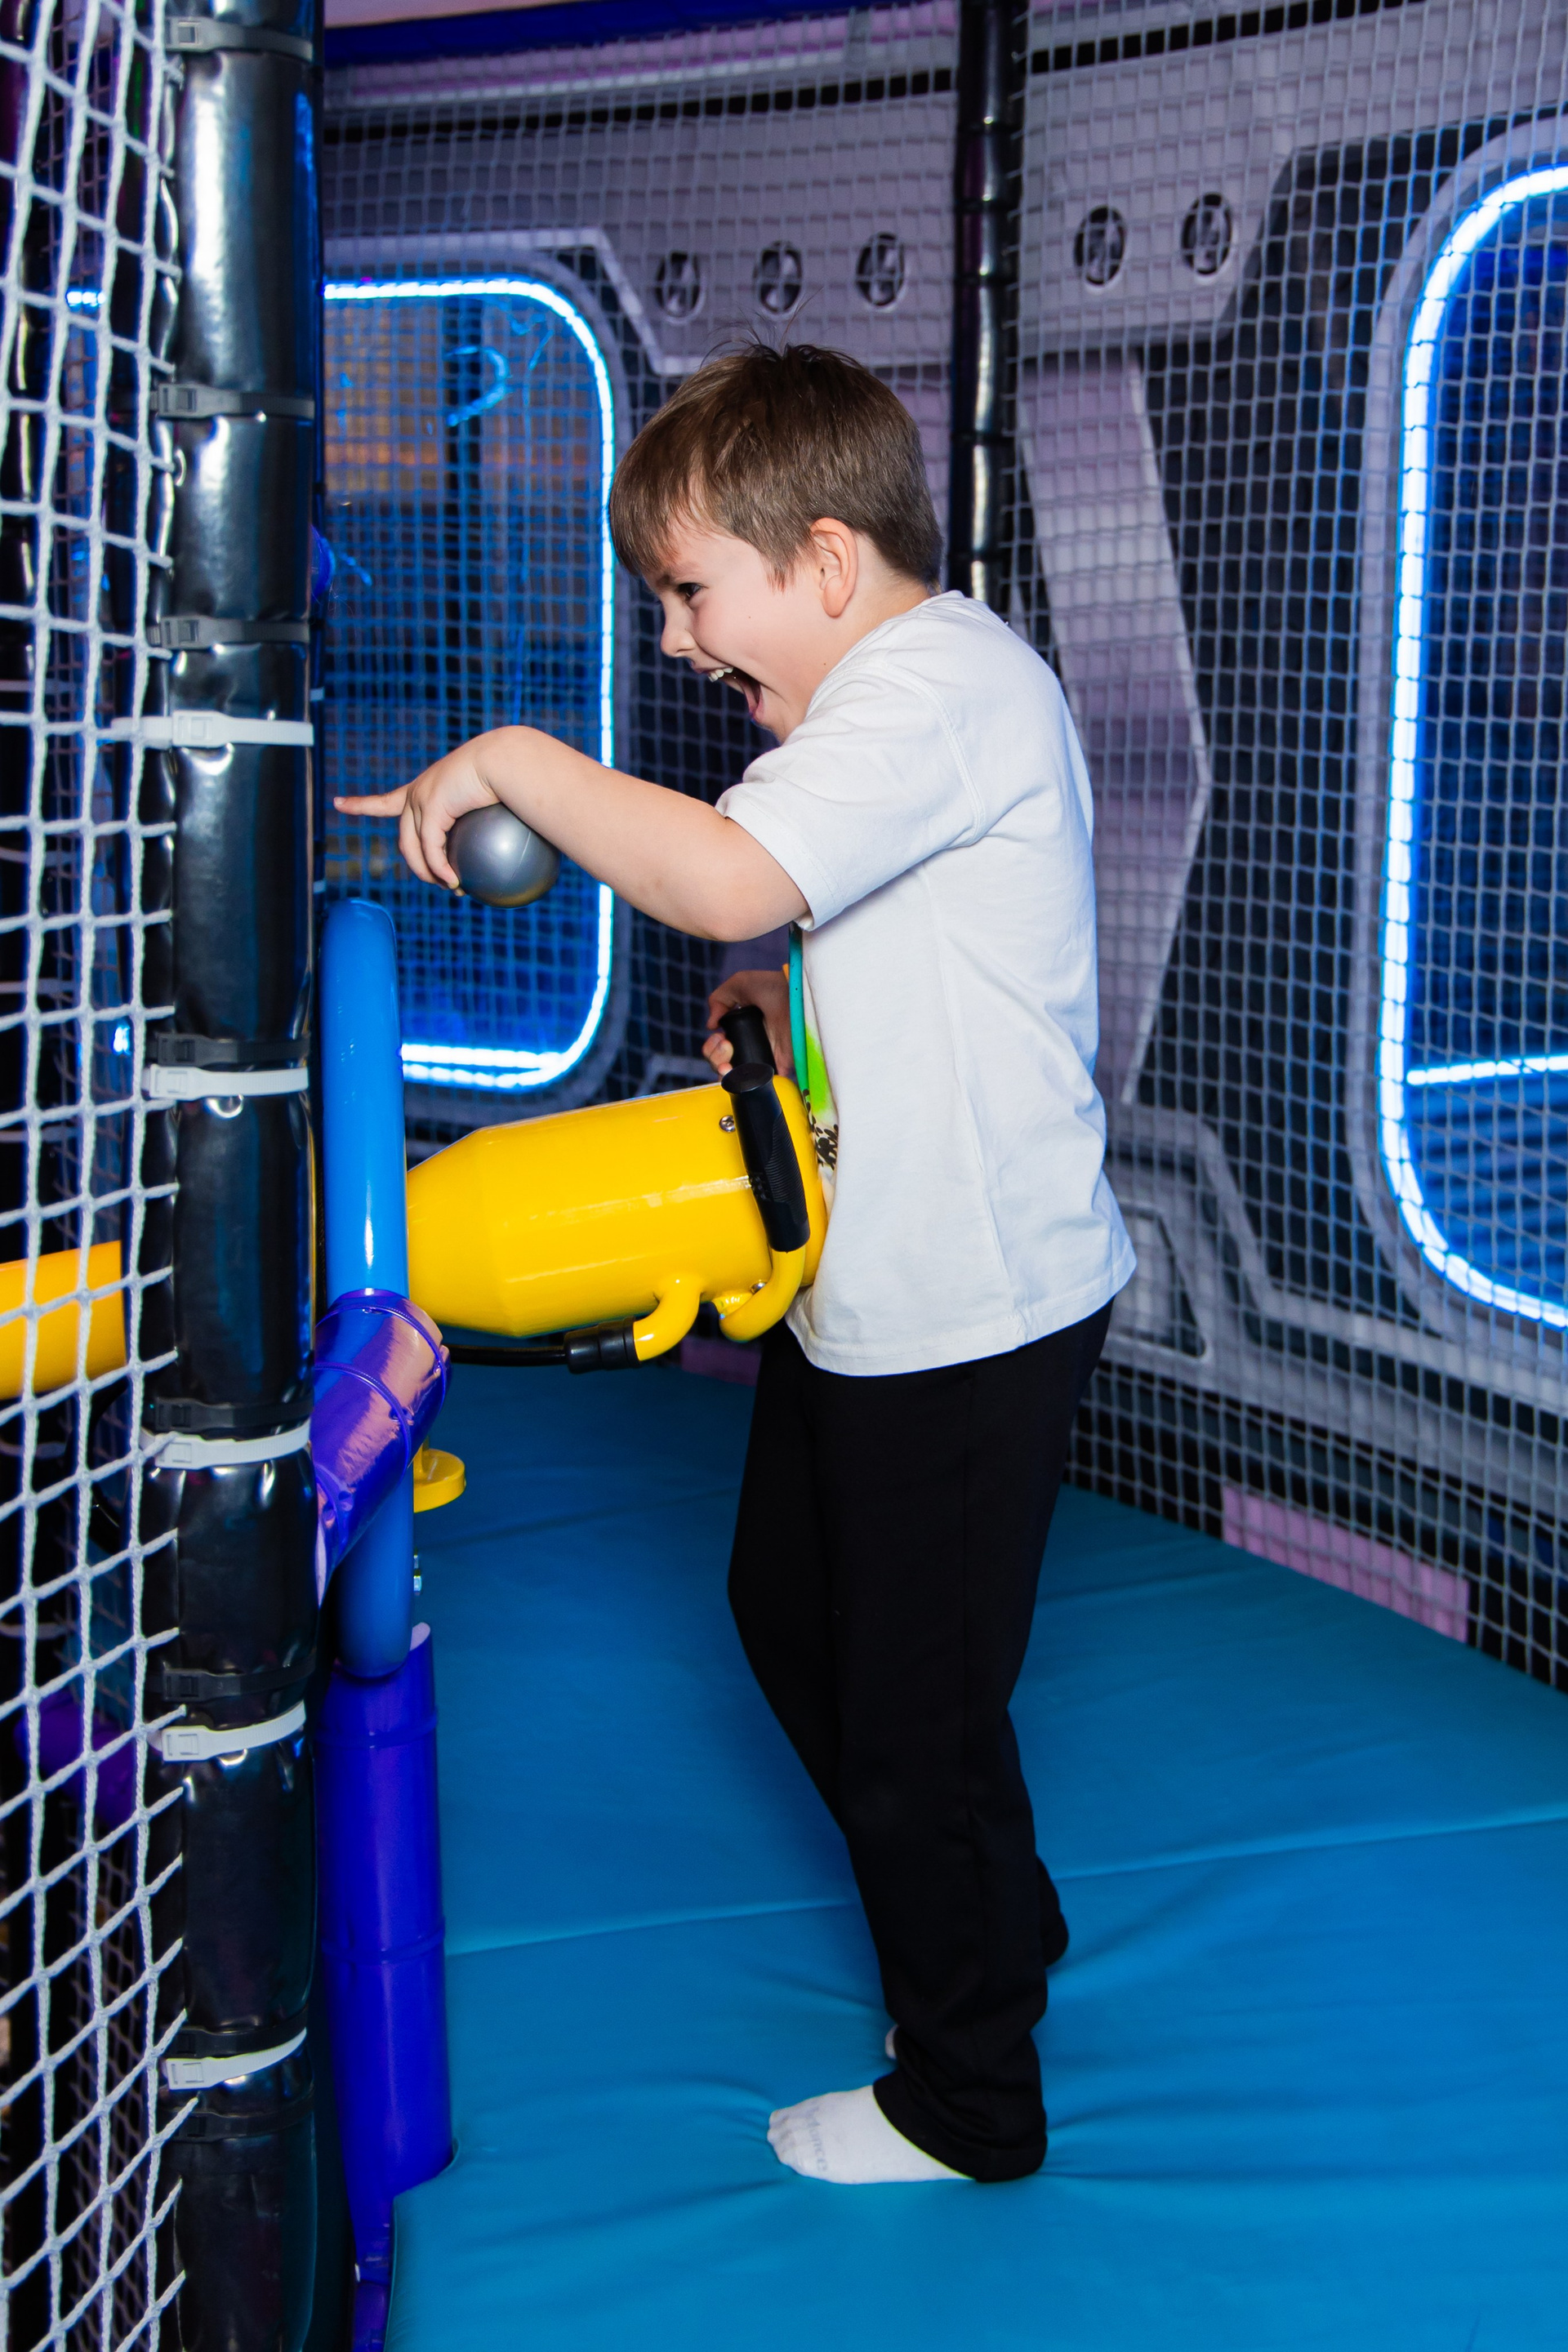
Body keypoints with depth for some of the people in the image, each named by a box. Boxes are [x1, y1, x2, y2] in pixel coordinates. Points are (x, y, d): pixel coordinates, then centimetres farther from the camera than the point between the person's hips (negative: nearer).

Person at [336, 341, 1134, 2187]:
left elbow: (724, 879, -34)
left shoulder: (941, 681, -20)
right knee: (792, 1614, 23)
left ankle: (969, 2102, 24)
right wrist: (773, 1016, 6)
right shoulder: (886, 693, 14)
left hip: (968, 1308, -11)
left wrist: (513, 760, -21)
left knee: (916, 1702, 3)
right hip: (865, 1282, 11)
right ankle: (994, 1933, 43)